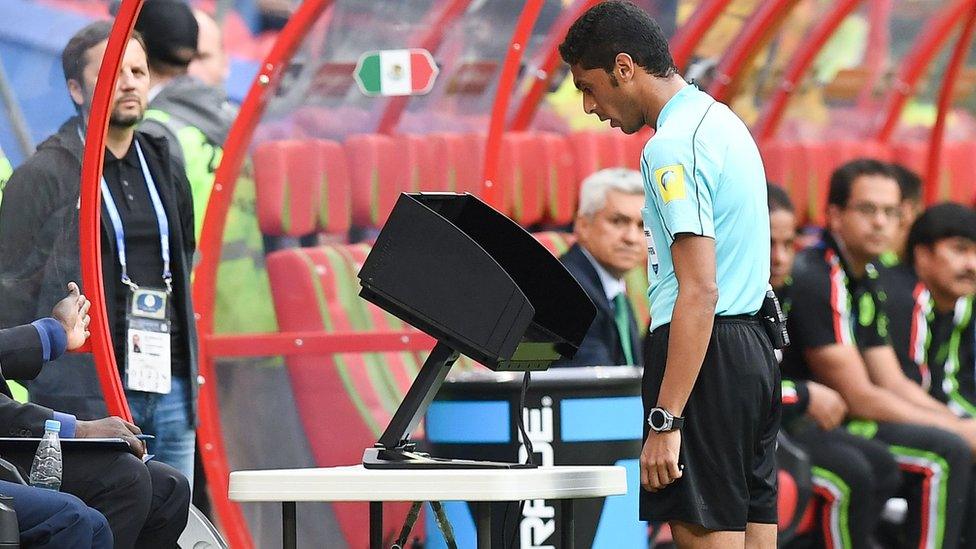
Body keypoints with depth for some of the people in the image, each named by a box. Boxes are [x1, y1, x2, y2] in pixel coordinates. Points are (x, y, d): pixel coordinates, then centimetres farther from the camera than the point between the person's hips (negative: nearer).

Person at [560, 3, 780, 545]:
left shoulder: (673, 146, -14)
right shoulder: (722, 122, 17)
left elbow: (699, 291, -22)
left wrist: (665, 422, -24)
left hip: (706, 356, -10)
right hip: (755, 347, 10)